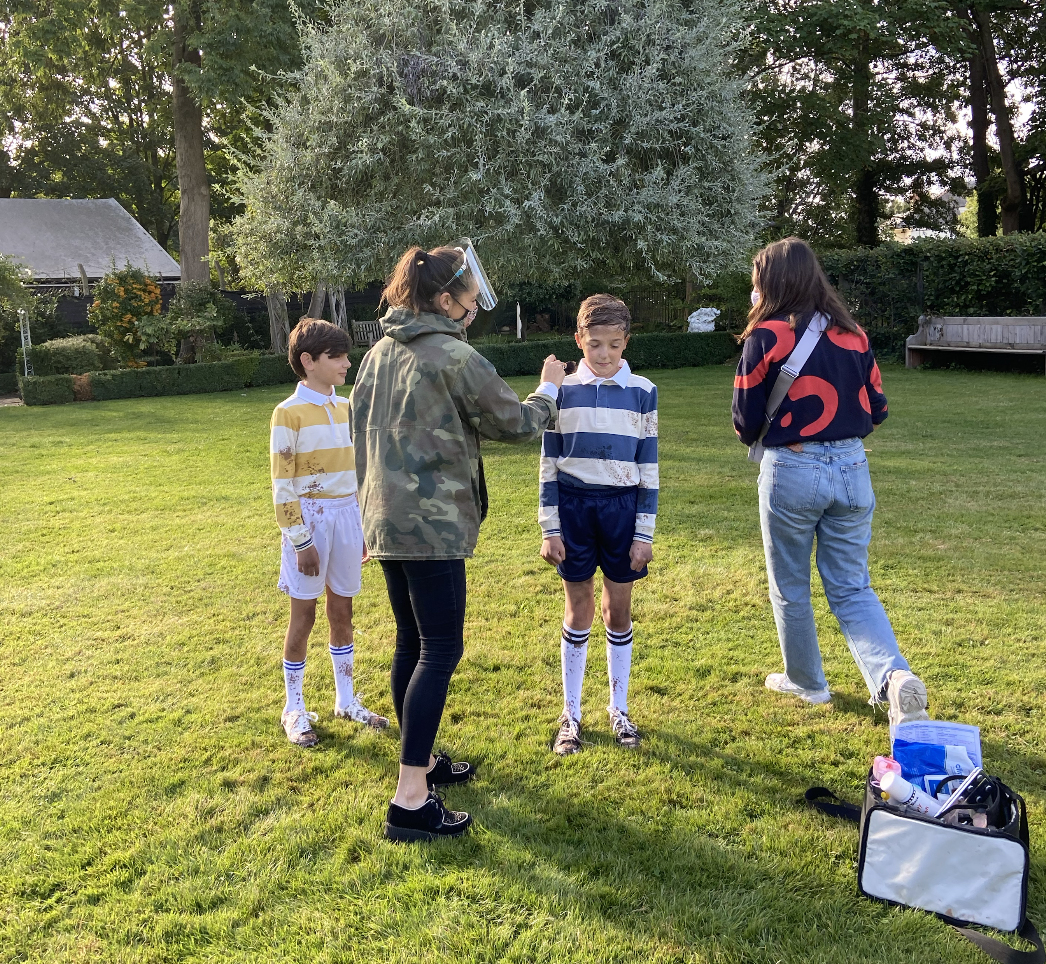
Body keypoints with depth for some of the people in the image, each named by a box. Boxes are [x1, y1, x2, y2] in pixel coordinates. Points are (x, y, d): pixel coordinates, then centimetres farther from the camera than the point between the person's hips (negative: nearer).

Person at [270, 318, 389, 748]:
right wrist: (300, 542, -14)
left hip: (347, 515, 5)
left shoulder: (345, 407, 9)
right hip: (310, 517, -5)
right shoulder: (289, 412, -10)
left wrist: (363, 526, 14)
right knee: (304, 613, 3)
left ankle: (346, 700, 26)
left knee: (342, 609, 13)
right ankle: (294, 709, 18)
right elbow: (283, 484, -11)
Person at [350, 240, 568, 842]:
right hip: (432, 526, -8)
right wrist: (549, 390, 14)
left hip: (384, 521, 9)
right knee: (441, 651, -4)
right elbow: (514, 423, -5)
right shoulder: (455, 356, -13)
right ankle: (411, 802, -4)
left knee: (412, 643, 17)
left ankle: (421, 761, 31)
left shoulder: (379, 355, 11)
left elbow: (360, 432, 18)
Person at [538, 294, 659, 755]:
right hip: (573, 506, 0)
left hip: (622, 507, 0)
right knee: (578, 610, 7)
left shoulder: (643, 392, 0)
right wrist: (549, 528, -1)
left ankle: (619, 709, 24)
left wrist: (644, 534, -1)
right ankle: (571, 715, 19)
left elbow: (648, 467, 2)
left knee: (619, 610, 7)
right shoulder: (562, 391, 1)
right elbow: (549, 463, 3)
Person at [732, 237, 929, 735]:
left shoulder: (765, 338, -10)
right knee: (852, 588, 11)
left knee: (790, 586, 16)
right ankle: (895, 676, -10)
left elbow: (746, 423, -6)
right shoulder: (852, 334, 4)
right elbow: (876, 410, 9)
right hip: (851, 469, 5)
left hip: (791, 472, -4)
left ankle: (805, 680, 31)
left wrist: (758, 434, 16)